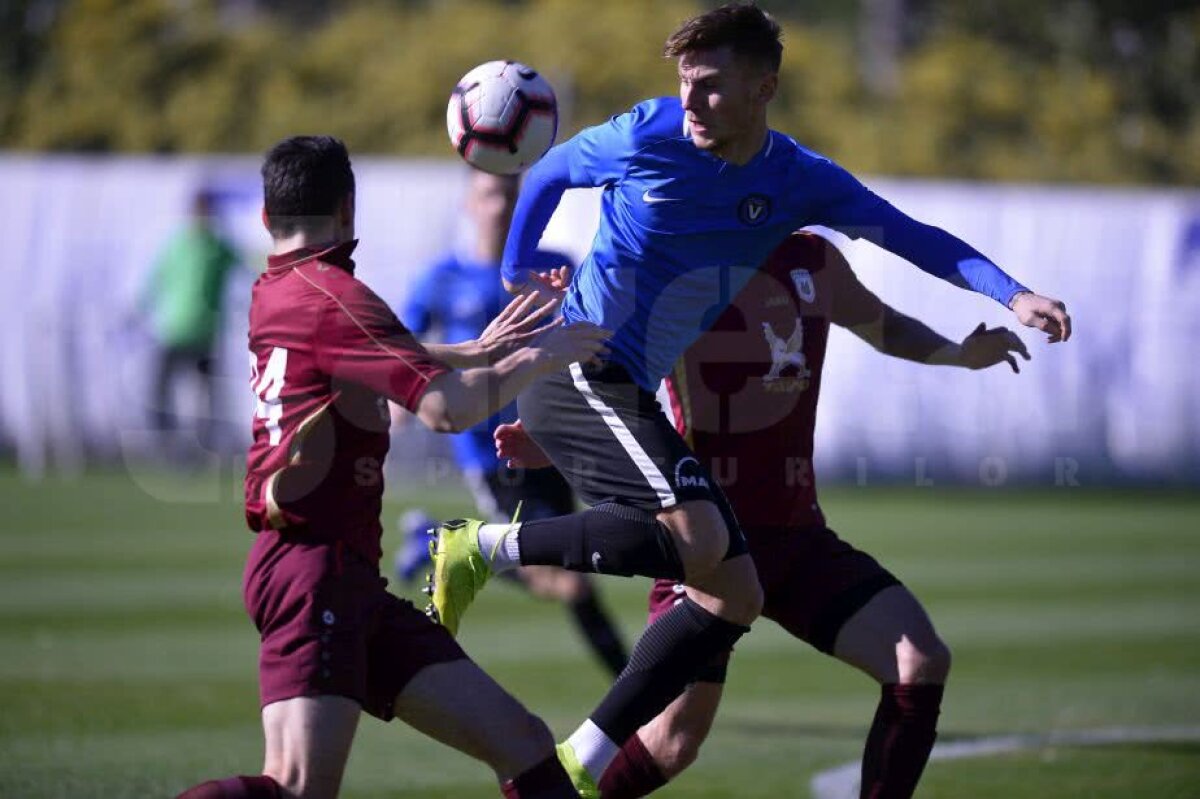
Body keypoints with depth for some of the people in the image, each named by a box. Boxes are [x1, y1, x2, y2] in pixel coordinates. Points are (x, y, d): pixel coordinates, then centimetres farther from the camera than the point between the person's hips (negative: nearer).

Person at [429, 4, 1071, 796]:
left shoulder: (799, 180, 2)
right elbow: (549, 174, 9)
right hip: (576, 369, -7)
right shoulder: (647, 137, -10)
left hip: (636, 398, 7)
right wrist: (516, 274, 9)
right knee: (697, 540, -29)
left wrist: (1013, 294, -11)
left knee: (735, 597, 2)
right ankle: (488, 548, -18)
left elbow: (917, 238, 1)